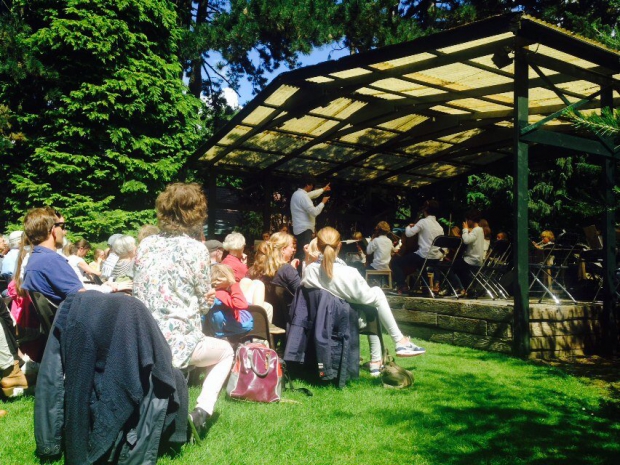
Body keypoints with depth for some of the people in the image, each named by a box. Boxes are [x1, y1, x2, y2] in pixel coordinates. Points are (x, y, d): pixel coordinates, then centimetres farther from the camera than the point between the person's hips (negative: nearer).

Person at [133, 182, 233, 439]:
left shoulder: (145, 244, 4)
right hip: (177, 343, -5)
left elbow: (137, 292, 12)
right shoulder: (196, 249, -11)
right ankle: (202, 411, 7)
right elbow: (205, 304, -3)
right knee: (225, 351, 24)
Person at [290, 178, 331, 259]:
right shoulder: (302, 196, -17)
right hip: (304, 229, -11)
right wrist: (323, 202, -4)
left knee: (300, 253, 11)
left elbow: (312, 194, 34)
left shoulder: (298, 194, 15)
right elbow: (314, 212, -20)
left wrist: (323, 189, 46)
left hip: (299, 229, 11)